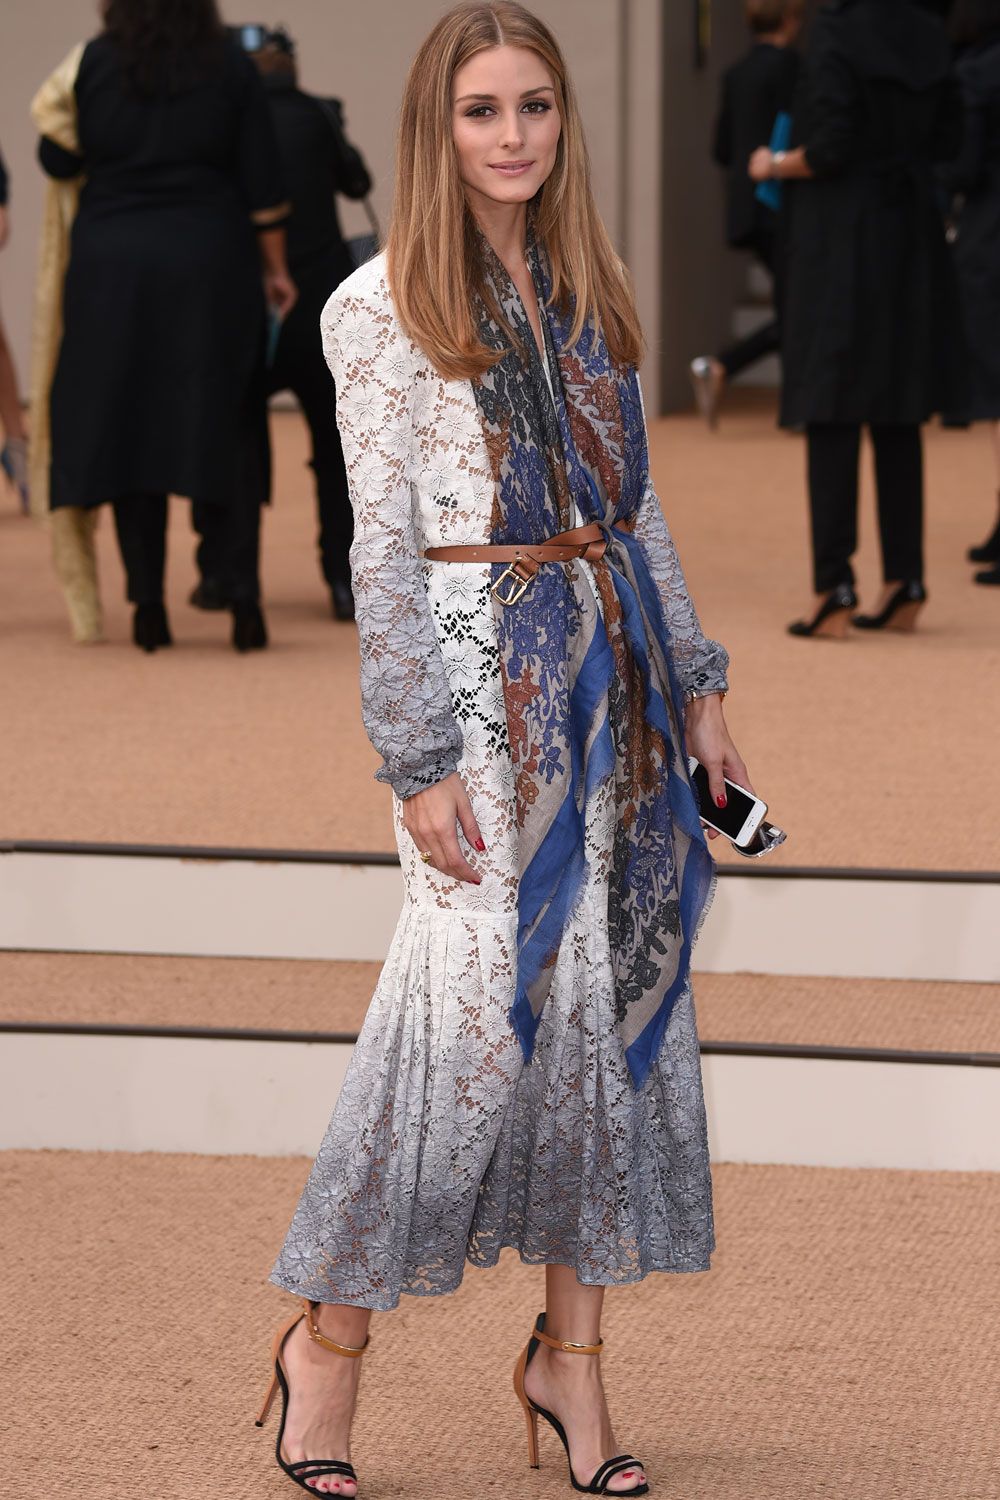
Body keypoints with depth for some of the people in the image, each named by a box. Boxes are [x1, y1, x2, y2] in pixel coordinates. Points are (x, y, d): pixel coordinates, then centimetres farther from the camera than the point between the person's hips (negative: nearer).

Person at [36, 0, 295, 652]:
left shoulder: (96, 61, -5)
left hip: (114, 266, 0)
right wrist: (276, 268, 6)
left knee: (130, 432, 6)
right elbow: (262, 181, -3)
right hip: (209, 265, 0)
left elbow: (58, 159, 2)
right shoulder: (230, 65, -3)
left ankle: (148, 602, 2)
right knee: (227, 432, 8)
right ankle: (243, 595, -3)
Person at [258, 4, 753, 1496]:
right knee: (474, 1004, -10)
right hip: (481, 671, -6)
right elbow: (384, 547, -8)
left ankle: (572, 1350, 13)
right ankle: (328, 1336, 5)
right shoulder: (379, 308, -5)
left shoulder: (583, 293, 12)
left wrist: (696, 686, 13)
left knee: (617, 990, 5)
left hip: (614, 666, 6)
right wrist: (419, 761, -12)